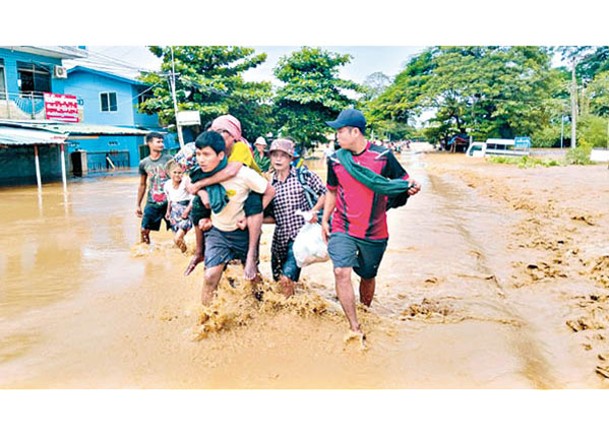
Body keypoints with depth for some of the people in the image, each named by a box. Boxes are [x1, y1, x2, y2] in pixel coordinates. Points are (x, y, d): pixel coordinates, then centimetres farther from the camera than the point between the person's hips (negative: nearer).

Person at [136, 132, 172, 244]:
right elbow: (142, 185, 13)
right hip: (152, 203, 2)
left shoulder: (169, 159, -5)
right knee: (144, 230, 3)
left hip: (169, 201, -2)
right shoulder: (143, 163, 4)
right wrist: (138, 205, 12)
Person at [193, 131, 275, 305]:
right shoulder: (201, 175, -12)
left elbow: (270, 192, -13)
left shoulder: (242, 174, -25)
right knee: (211, 276, -14)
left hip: (243, 232, -2)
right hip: (217, 232, 2)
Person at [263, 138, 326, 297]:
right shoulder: (269, 184, 7)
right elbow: (273, 217, 10)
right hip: (280, 238, 5)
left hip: (301, 235, -5)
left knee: (286, 278, -16)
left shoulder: (303, 175, -4)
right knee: (277, 278, 14)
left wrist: (314, 210, -13)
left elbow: (325, 193, 0)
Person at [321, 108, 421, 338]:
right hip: (342, 229, 1)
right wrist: (324, 219, 9)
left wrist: (411, 188, -21)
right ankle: (355, 328, -8)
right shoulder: (336, 159, 0)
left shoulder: (383, 155, -7)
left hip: (375, 232, 0)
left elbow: (404, 180, 2)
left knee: (368, 276, 14)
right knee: (341, 272, -17)